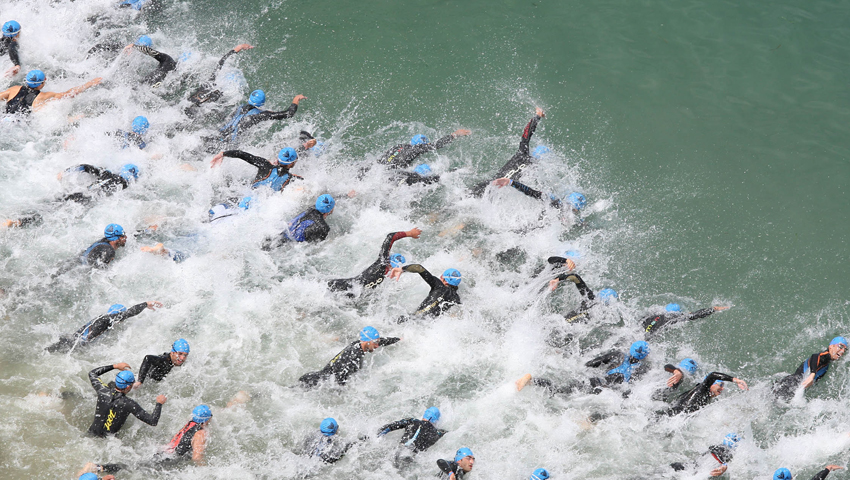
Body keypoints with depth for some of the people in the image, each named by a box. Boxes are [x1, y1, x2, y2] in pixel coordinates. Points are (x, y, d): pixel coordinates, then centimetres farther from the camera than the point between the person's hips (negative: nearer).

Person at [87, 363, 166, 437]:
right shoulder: (129, 404, -26)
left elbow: (92, 373, 6)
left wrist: (115, 366, 5)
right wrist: (159, 403, -8)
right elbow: (153, 421, -24)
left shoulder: (103, 391, -15)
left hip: (91, 433, 4)